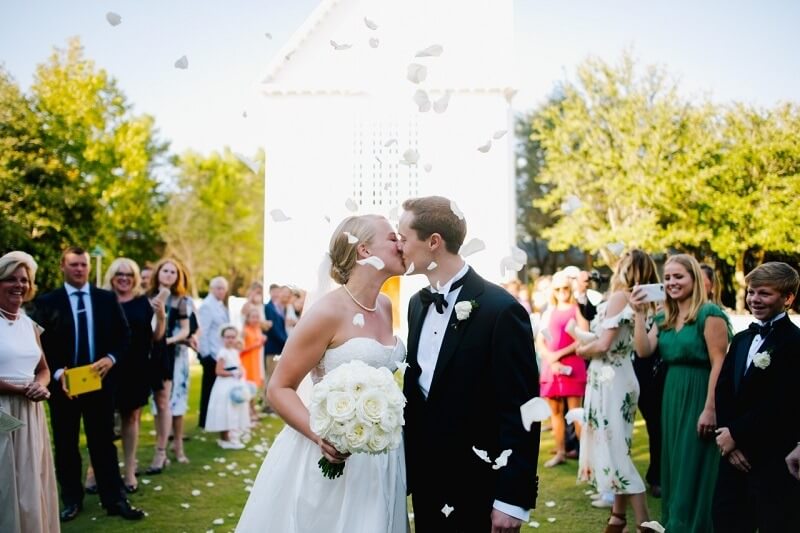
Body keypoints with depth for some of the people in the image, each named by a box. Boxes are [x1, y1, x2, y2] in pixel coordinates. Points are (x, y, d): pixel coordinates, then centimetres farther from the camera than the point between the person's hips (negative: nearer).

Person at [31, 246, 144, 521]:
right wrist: (57, 373, -17)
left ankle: (114, 499, 13)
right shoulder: (46, 302, -1)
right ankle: (72, 500, 23)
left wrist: (111, 358, -13)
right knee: (66, 444, 10)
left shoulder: (107, 298, 5)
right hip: (63, 383, -1)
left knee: (104, 442, 7)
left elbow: (124, 334, 5)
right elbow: (40, 345, -4)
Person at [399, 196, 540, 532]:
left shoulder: (500, 309, -17)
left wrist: (513, 499, -16)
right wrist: (407, 465, 10)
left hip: (478, 489, -6)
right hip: (425, 482, 7)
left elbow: (521, 411, -16)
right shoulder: (417, 304, 6)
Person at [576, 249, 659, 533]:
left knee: (614, 450, -6)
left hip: (609, 378, -9)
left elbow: (603, 345, -19)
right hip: (618, 376, 9)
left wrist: (581, 350, -2)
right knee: (614, 447, 15)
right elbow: (618, 340, 9)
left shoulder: (619, 297, -14)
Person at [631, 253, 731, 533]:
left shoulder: (709, 314, -11)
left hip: (698, 397, -7)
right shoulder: (663, 318, 10)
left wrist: (710, 408, -20)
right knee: (674, 466, 15)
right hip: (671, 397, 7)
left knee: (693, 468, 1)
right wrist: (640, 313, -10)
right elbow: (643, 351, -2)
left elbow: (719, 364, -16)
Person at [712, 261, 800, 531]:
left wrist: (737, 435, -13)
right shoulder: (741, 339, 15)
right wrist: (727, 436, -6)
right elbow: (723, 391, 9)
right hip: (735, 453, 7)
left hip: (775, 460, -7)